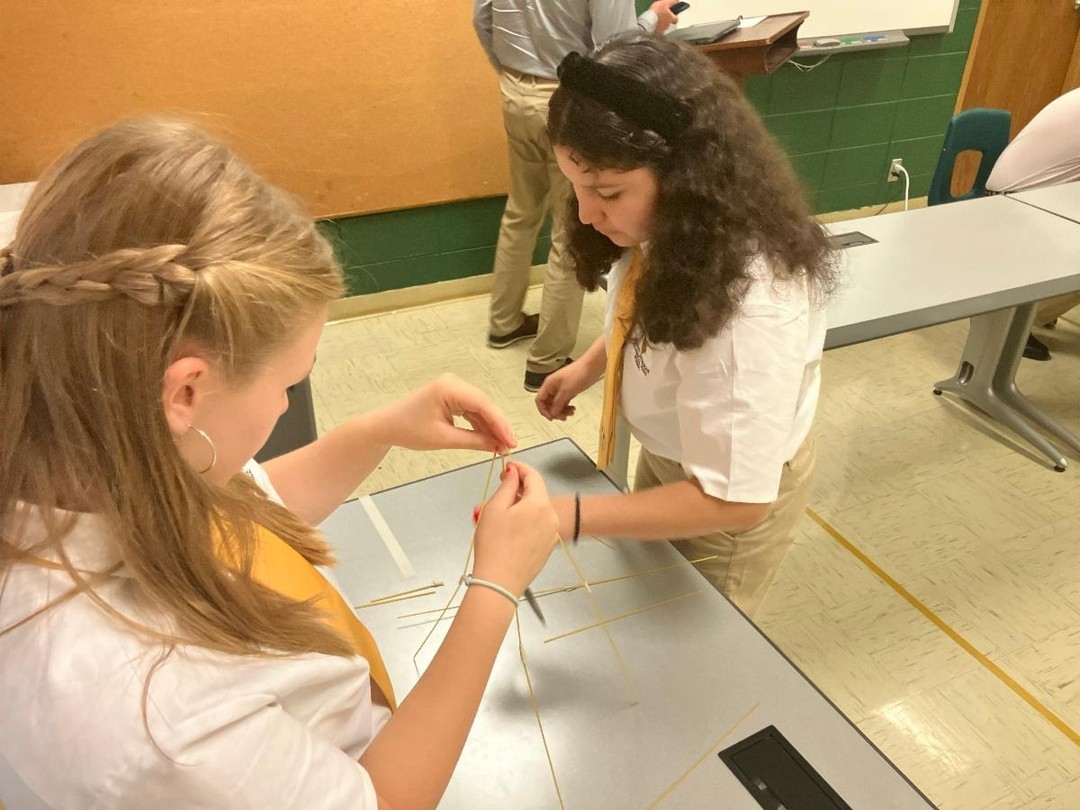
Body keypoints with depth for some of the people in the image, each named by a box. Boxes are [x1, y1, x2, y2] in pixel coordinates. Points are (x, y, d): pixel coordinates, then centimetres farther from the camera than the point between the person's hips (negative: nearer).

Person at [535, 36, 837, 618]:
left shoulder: (749, 306, -42)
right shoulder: (666, 226, -18)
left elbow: (734, 498, -36)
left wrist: (572, 517, -38)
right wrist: (589, 366, -8)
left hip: (731, 493, -7)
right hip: (666, 454, 7)